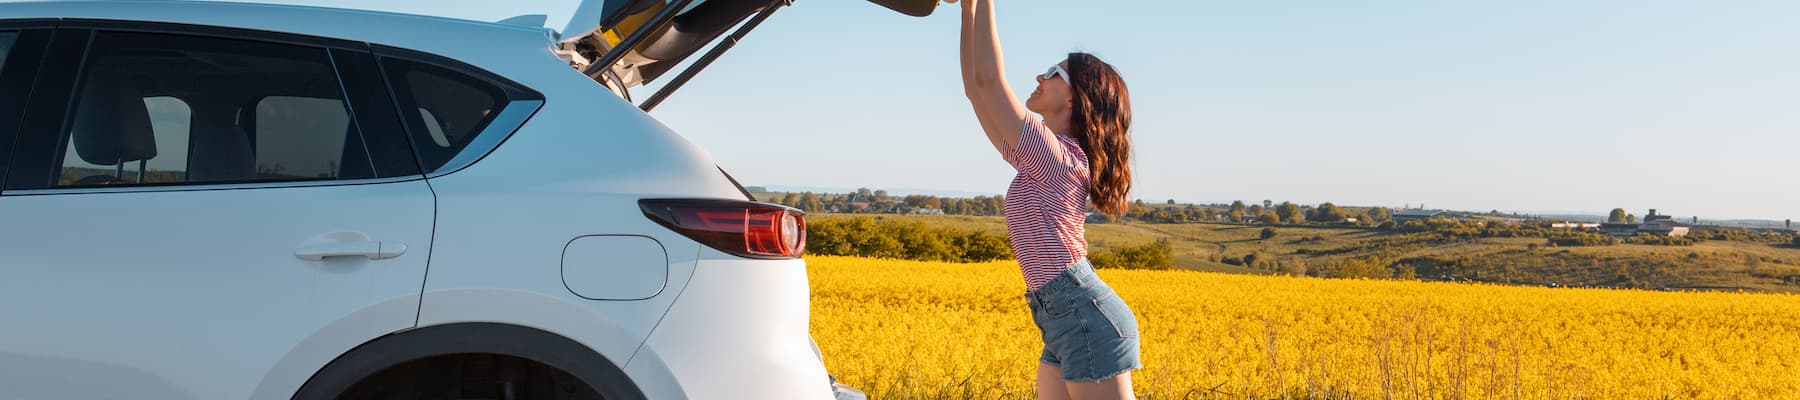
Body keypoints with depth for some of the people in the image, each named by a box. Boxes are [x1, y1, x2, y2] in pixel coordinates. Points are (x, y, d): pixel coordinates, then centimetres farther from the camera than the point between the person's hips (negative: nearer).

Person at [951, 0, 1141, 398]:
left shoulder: (1059, 156, -12)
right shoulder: (1039, 160, 14)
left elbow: (988, 80, -17)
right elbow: (976, 88, 16)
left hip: (1088, 319, -10)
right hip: (1065, 322, 10)